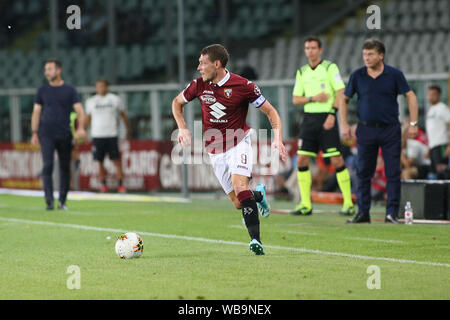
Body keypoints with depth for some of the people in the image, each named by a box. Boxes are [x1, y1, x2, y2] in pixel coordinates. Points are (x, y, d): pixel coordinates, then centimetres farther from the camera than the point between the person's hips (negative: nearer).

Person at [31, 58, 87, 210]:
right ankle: (49, 201, -17)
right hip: (46, 134, 0)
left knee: (65, 168, 5)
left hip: (64, 135, 0)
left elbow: (79, 110, -2)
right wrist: (34, 133, 4)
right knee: (47, 166, -13)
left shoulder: (70, 90, 3)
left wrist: (81, 128, -18)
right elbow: (36, 112, 11)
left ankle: (62, 201, 15)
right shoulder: (42, 90, 8)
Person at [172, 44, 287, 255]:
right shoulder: (199, 85, -4)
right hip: (215, 150, 4)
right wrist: (182, 128, 1)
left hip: (239, 142, -4)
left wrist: (278, 139, -20)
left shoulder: (243, 86, -15)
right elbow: (177, 102, 16)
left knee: (239, 185, -28)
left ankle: (255, 240, -31)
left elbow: (270, 112, -6)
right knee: (238, 204, 1)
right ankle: (259, 194, 37)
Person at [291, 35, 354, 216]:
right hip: (309, 118, 5)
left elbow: (341, 92, -8)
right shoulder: (302, 72, 13)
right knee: (302, 160, -2)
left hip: (327, 118, -5)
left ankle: (348, 203, -1)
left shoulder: (330, 67, -2)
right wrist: (313, 98, -7)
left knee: (336, 160, -8)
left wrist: (332, 114, -16)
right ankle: (305, 205, 3)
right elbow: (295, 99, 12)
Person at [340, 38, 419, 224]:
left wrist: (413, 123, -4)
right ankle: (363, 213, 9)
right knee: (363, 173, 2)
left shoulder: (394, 75, -2)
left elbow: (410, 97, 2)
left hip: (390, 130, -1)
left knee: (393, 173, -3)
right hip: (366, 130, 1)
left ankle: (392, 213, 2)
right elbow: (344, 99, 12)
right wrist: (344, 124, 3)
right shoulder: (357, 76, 2)